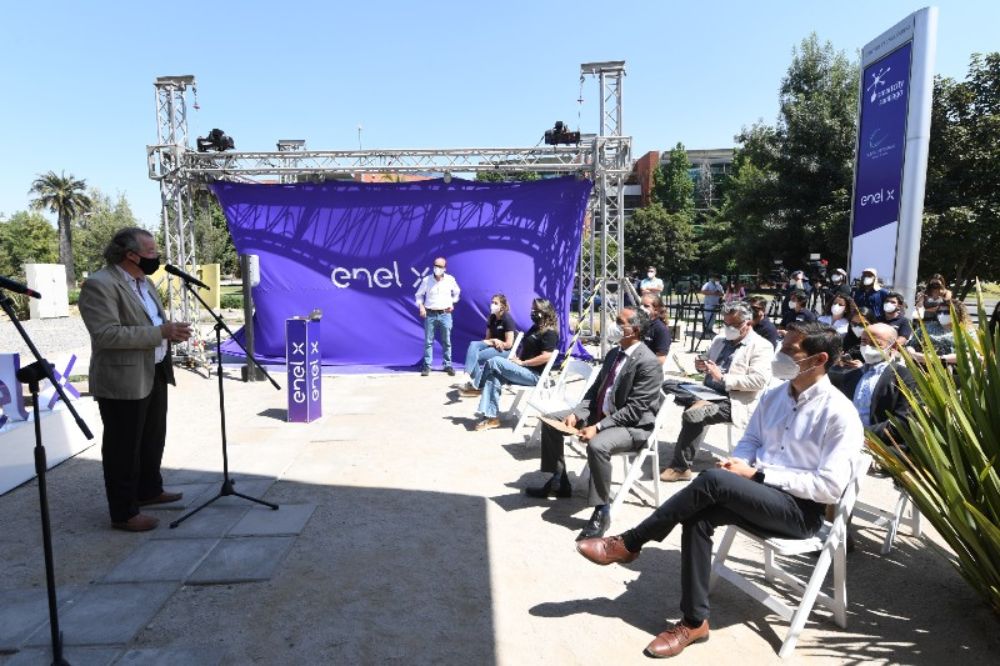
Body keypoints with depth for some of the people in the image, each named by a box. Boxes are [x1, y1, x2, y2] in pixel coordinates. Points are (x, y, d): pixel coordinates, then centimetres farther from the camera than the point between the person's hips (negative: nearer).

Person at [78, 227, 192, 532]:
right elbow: (106, 334, -25)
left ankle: (149, 490, 38)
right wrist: (161, 332, -27)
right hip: (122, 381, -9)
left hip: (154, 374, 9)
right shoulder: (99, 285, -17)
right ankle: (124, 512, 14)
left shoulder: (143, 282, 12)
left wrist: (172, 331, 0)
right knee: (123, 447, 2)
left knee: (153, 439, 21)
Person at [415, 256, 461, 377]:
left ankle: (448, 365, 14)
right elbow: (419, 295, 8)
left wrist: (452, 303, 11)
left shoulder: (450, 280, 0)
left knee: (446, 341, 5)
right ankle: (427, 366, 6)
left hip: (445, 314, 1)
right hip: (430, 314, -1)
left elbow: (457, 292, 20)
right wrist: (421, 306, -5)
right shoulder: (426, 280, -3)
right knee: (428, 341, 1)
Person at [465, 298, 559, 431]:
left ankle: (478, 388, 3)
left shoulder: (550, 332, -12)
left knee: (494, 361, -18)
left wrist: (522, 362, -17)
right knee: (494, 377, -15)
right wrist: (517, 357, 4)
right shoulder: (536, 327, 17)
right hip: (526, 371, 9)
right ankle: (492, 417, -17)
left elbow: (546, 357, -23)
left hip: (534, 375, -9)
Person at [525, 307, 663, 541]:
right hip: (600, 414, 9)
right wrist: (576, 413, -5)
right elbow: (595, 389, 12)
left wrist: (597, 427, -29)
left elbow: (633, 409, -24)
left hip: (633, 426, -9)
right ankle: (558, 481, 18)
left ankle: (602, 510, -20)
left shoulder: (648, 363, -20)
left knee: (597, 445, -39)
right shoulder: (613, 353, 8)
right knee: (550, 421, 5)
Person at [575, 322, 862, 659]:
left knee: (713, 480, -30)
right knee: (698, 515, -24)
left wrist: (758, 474, -19)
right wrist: (738, 462, -7)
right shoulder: (774, 395, 8)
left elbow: (830, 487, -18)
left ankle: (629, 543, -17)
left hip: (801, 510, -6)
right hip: (757, 494, 7)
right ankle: (694, 621, -12)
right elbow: (750, 440, 18)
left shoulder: (840, 414, -13)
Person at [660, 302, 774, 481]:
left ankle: (681, 467, -20)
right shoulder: (720, 339, 17)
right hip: (708, 391, 8)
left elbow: (759, 380, -17)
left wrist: (723, 377, -20)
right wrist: (702, 366, 1)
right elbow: (709, 363, 26)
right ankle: (699, 403, -26)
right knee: (668, 385, -6)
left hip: (735, 402, -8)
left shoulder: (761, 346, -5)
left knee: (692, 415, -31)